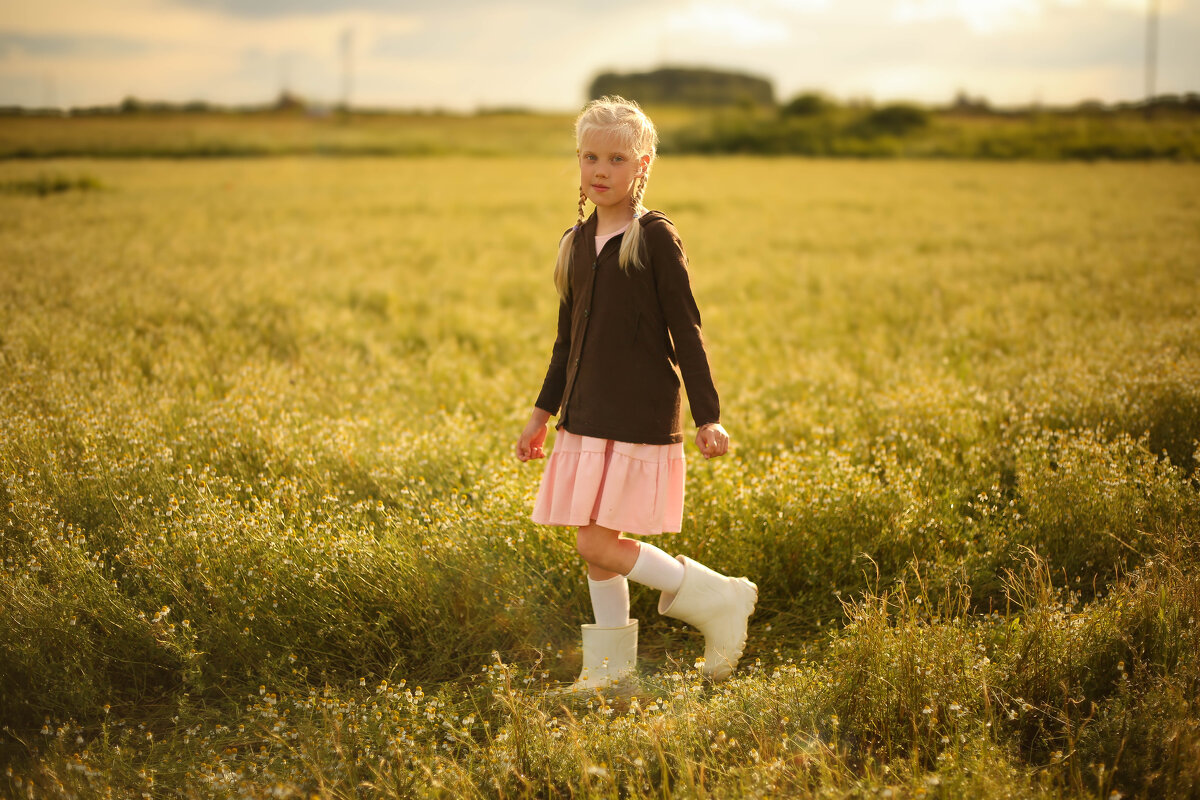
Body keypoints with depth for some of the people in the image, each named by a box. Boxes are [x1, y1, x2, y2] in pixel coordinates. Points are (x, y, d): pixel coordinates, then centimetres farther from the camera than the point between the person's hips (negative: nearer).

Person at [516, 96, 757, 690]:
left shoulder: (654, 238, -8)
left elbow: (686, 332, -9)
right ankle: (610, 662, 20)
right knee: (598, 547, 9)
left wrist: (707, 417, -11)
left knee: (598, 544, -11)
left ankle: (718, 601, 1)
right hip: (585, 417, 7)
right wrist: (544, 413, 18)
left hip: (641, 416, -7)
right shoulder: (576, 243, 11)